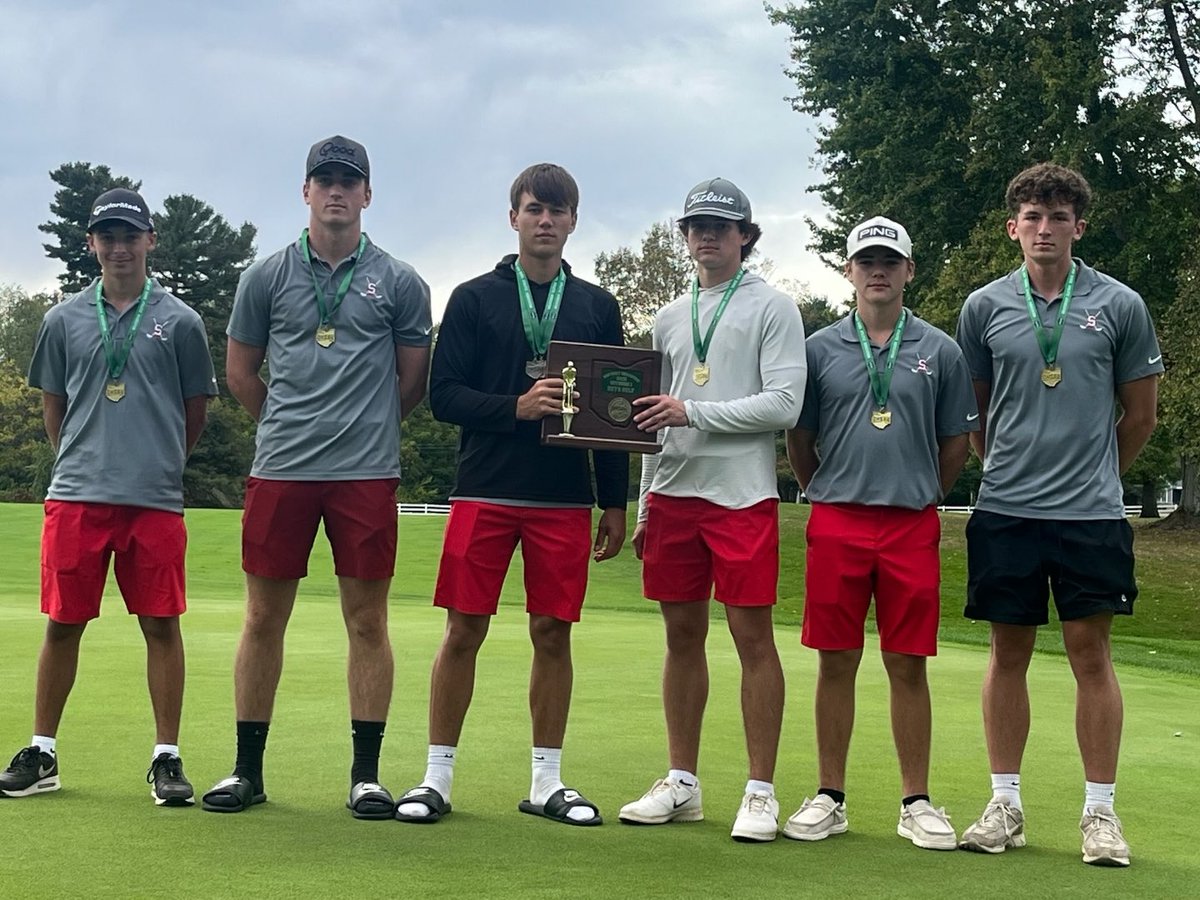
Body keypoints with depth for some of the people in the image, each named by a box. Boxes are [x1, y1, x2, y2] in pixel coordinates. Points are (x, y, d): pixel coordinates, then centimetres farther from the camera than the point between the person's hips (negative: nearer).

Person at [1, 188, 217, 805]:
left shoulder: (180, 322, 5)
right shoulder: (64, 320, 9)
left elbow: (194, 416, 12)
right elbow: (52, 406, 17)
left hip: (156, 500, -1)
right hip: (75, 497, 1)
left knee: (161, 626, 0)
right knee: (62, 623, 5)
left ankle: (166, 758, 8)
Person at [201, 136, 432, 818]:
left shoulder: (399, 282, 5)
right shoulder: (267, 276, 7)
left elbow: (413, 380, 12)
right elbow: (241, 370, 16)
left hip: (368, 472, -1)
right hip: (281, 469, 1)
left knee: (368, 621, 2)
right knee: (264, 619, 4)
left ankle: (367, 773, 9)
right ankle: (248, 769, 13)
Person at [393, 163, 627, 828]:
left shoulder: (597, 307, 11)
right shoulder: (475, 298, 6)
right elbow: (443, 395, -1)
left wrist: (614, 504, 7)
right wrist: (516, 408, -16)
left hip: (564, 500, 2)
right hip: (484, 492, -2)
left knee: (553, 634, 4)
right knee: (464, 631, 0)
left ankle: (547, 782, 14)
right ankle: (437, 776, 10)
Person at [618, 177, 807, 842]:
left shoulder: (772, 308, 0)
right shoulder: (670, 318, 18)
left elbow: (784, 404, -10)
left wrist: (694, 413, -15)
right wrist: (645, 505, 15)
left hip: (742, 494, -5)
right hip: (674, 493, 6)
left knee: (753, 637, -5)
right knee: (682, 635, 8)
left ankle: (761, 792, 0)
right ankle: (680, 785, 16)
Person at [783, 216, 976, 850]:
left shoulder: (939, 351, 5)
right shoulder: (820, 348, 6)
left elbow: (956, 442, 12)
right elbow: (799, 441, 13)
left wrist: (922, 496, 12)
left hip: (913, 528, 0)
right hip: (836, 525, 0)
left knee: (908, 667, 3)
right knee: (836, 663, 4)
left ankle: (916, 803, 11)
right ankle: (830, 798, 13)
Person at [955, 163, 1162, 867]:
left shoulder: (1119, 306, 1)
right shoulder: (984, 307, 4)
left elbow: (1140, 414, 10)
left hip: (1091, 514, -1)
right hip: (1005, 511, 1)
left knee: (1092, 655, 1)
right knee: (1009, 654, 7)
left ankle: (1101, 811, 8)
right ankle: (1006, 804, 15)